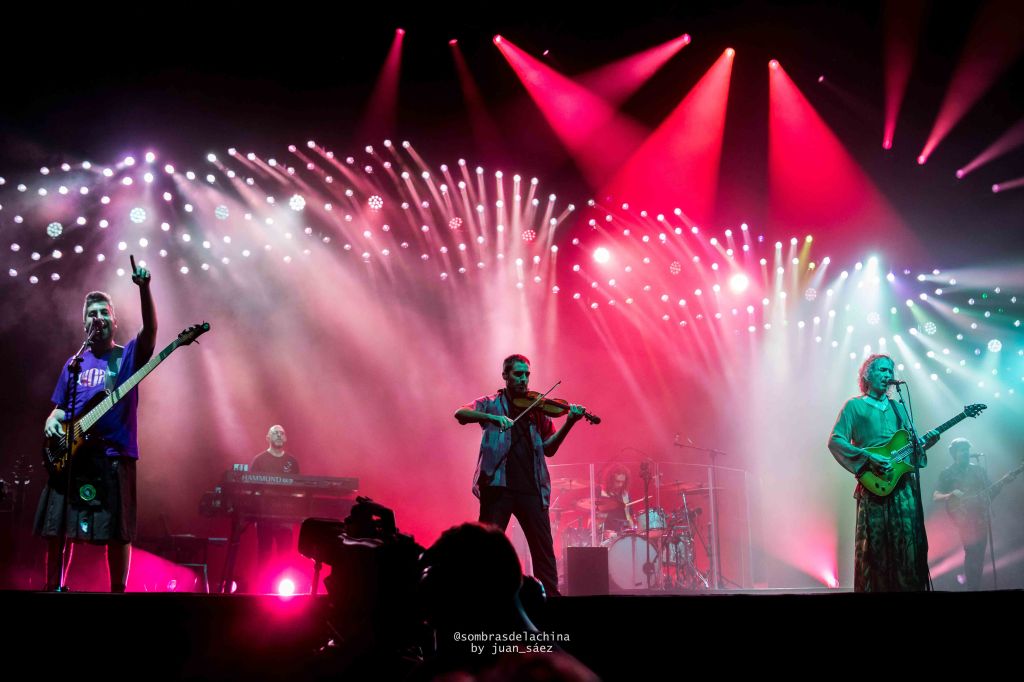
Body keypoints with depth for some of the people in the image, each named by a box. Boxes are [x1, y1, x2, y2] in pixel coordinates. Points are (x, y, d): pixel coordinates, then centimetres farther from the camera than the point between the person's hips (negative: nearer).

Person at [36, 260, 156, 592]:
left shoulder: (128, 356, 5)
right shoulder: (74, 363, 18)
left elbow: (150, 330, -15)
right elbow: (59, 407, 23)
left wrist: (144, 288, -29)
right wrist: (51, 422, -2)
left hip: (114, 455, -4)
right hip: (70, 454, 4)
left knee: (117, 533, -4)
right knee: (56, 529, 4)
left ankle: (118, 591, 5)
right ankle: (53, 587, 16)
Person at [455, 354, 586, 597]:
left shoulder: (536, 408, 15)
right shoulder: (491, 403, 9)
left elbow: (549, 448, 9)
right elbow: (460, 414, -8)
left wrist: (569, 423, -6)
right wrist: (492, 417, -23)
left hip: (531, 486, 2)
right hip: (498, 484, -2)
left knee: (544, 546, 1)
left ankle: (551, 595, 8)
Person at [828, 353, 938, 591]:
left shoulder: (898, 407, 22)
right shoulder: (855, 406, 5)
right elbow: (835, 441, -6)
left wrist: (925, 443, 0)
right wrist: (868, 457, -16)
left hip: (905, 484, 5)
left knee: (909, 543, 0)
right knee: (875, 545, -6)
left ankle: (909, 587, 6)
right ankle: (874, 588, -1)